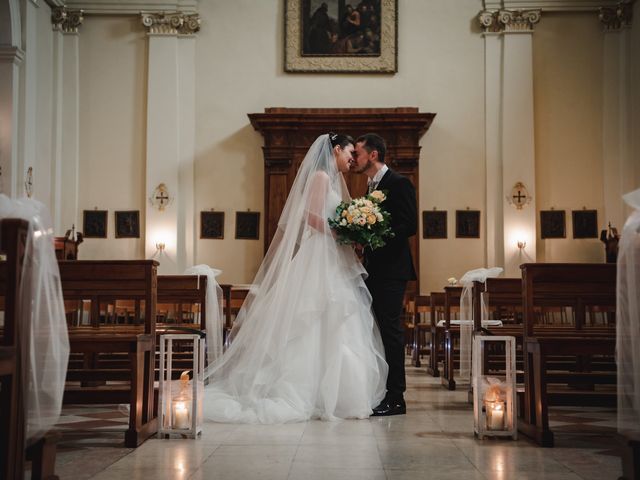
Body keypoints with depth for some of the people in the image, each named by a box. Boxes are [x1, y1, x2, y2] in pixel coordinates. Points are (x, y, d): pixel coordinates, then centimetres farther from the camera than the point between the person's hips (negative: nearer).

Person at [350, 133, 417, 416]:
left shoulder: (398, 183, -9)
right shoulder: (372, 186, 19)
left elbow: (410, 225, -17)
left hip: (391, 270, -9)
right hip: (374, 270, 9)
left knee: (391, 330, -7)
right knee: (380, 330, 10)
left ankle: (396, 398, -3)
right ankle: (381, 393, 16)